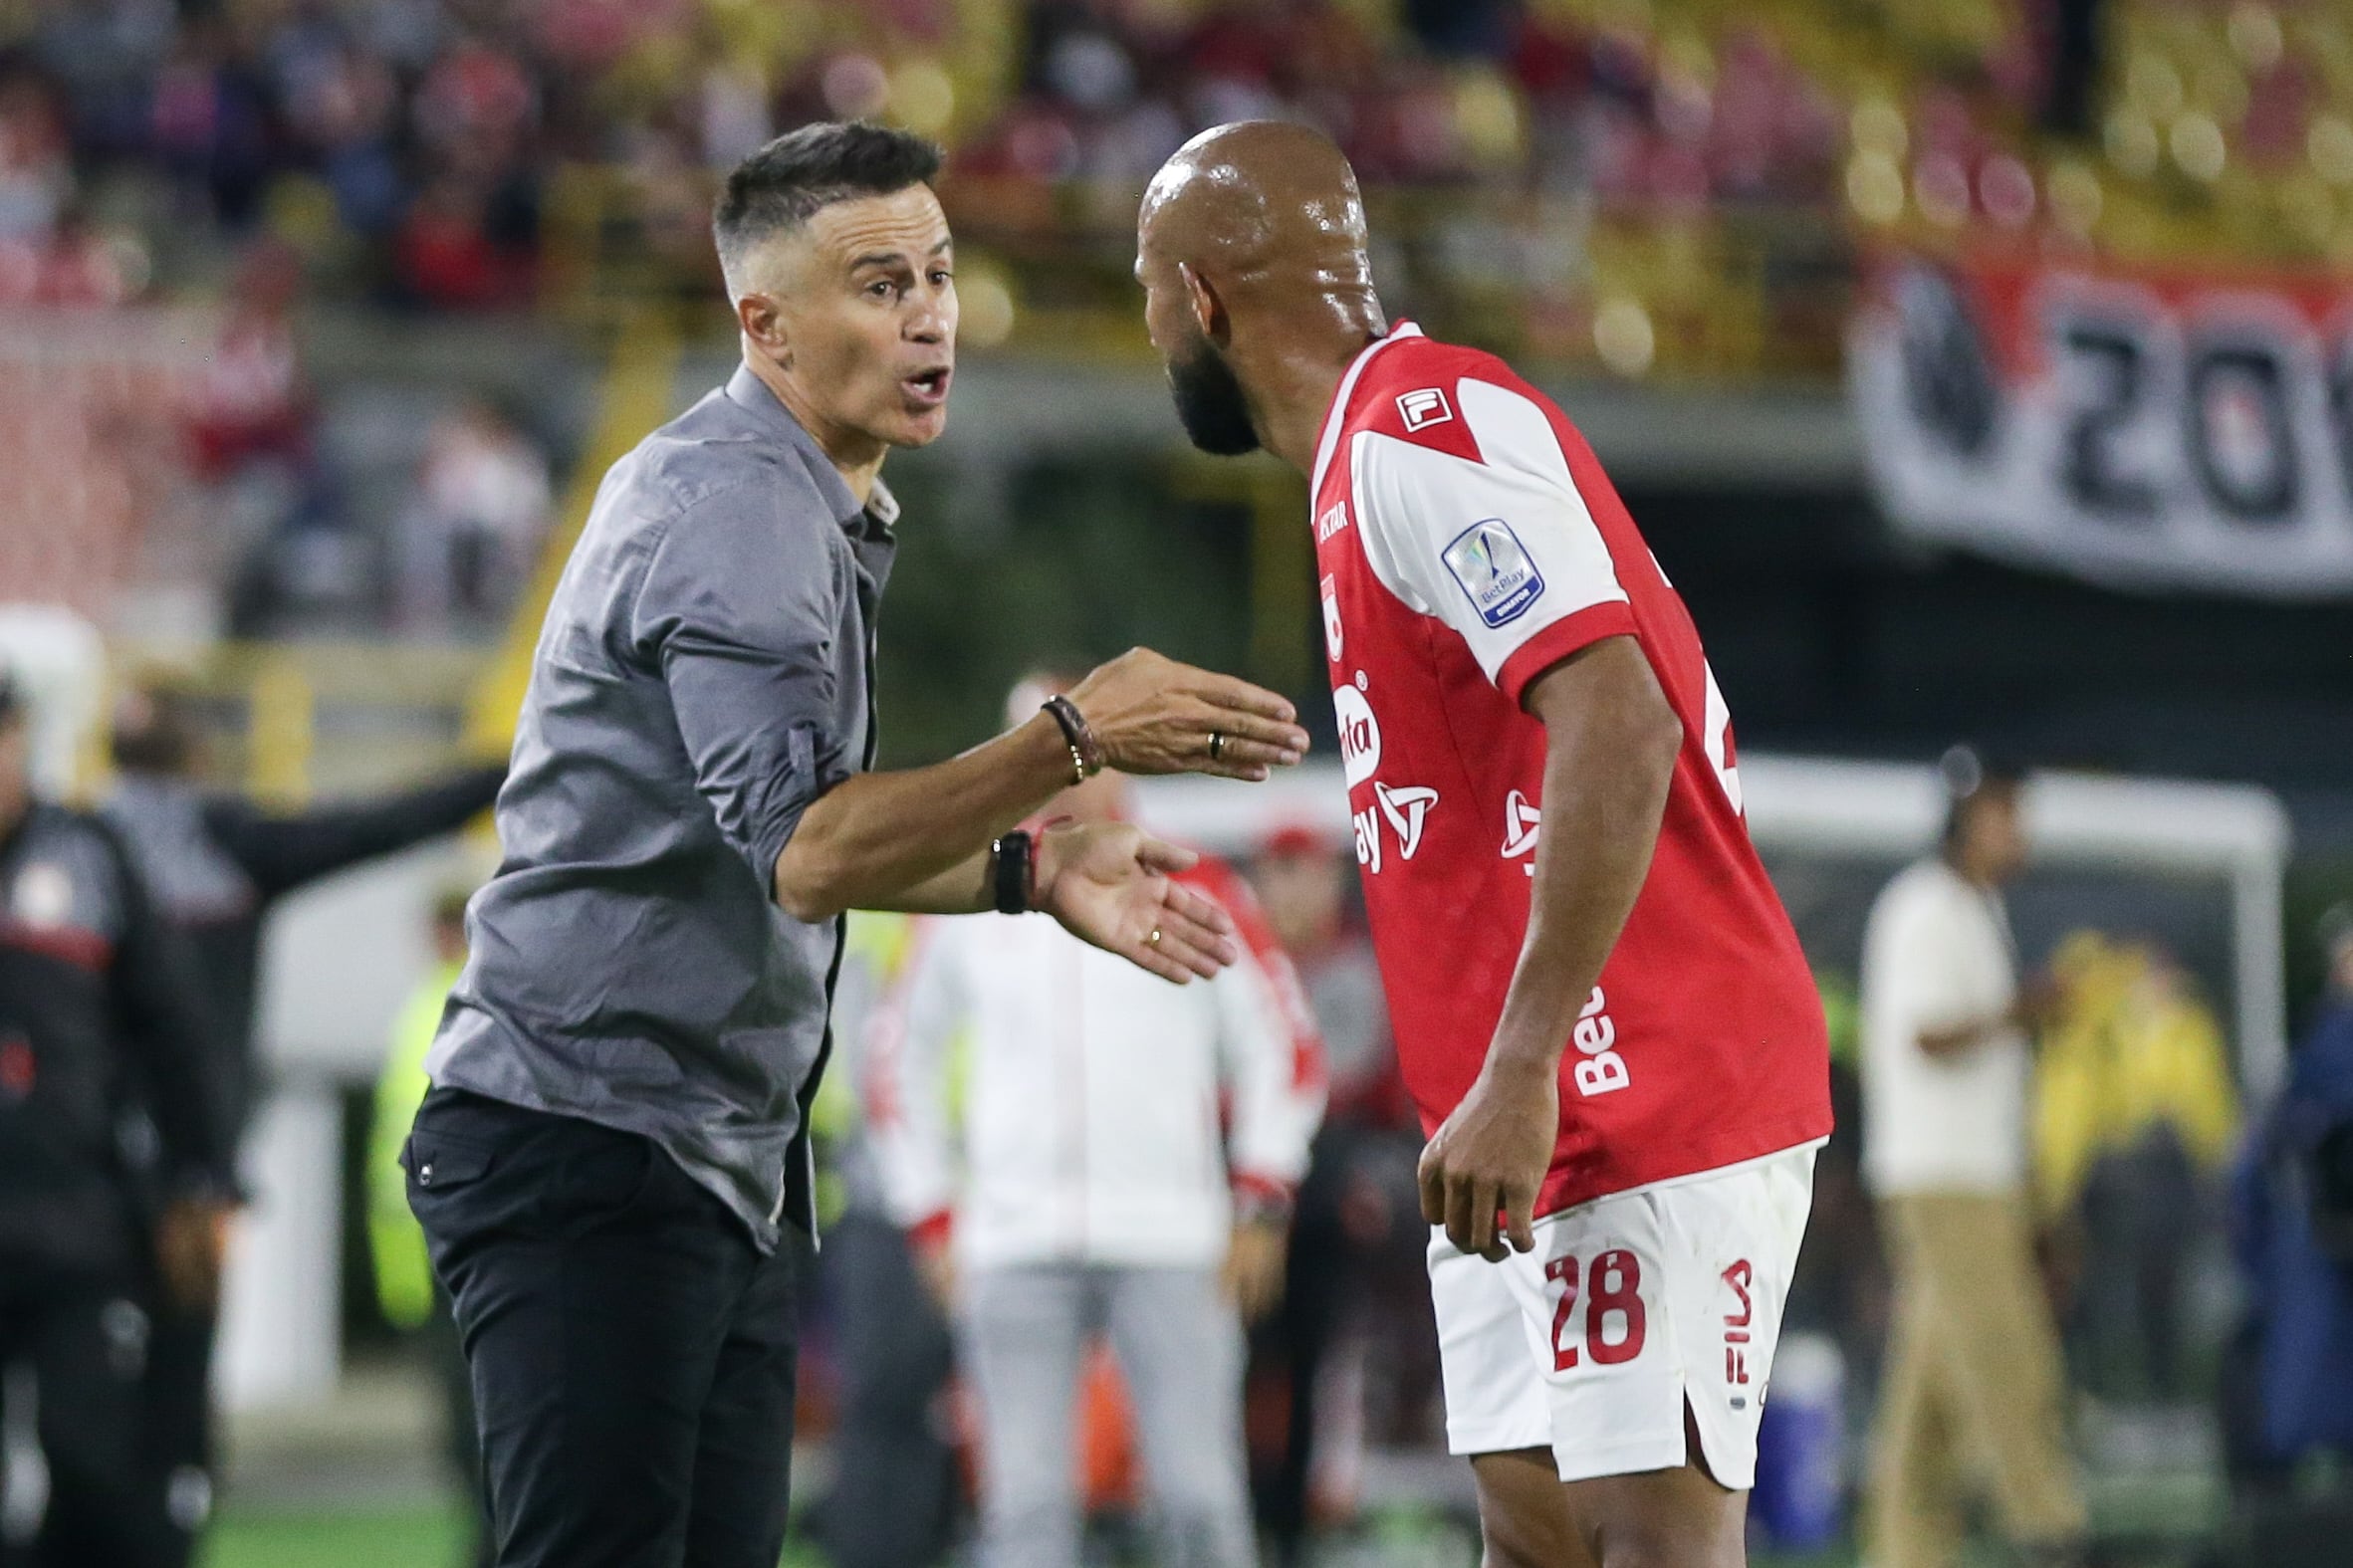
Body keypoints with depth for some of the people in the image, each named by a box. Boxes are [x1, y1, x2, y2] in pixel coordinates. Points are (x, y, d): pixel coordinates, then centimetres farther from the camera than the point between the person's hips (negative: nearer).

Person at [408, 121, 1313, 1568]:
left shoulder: (821, 516, 17)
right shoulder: (730, 507, -16)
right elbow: (801, 852, -27)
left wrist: (1029, 874, 17)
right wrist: (1073, 741, -32)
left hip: (728, 1169, 10)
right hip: (590, 1141, -10)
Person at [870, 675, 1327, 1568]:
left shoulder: (1195, 895, 7)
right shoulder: (969, 906, 11)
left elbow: (1284, 1049, 11)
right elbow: (902, 1064, 21)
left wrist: (1261, 1206, 3)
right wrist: (931, 1217, 13)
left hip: (1173, 1246, -1)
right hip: (1013, 1250, 1)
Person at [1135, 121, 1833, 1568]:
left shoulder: (1418, 436, -13)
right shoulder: (1388, 443, 18)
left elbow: (1617, 727, -25)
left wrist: (1519, 1071, -27)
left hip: (1644, 1113, -10)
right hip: (1545, 1133, 10)